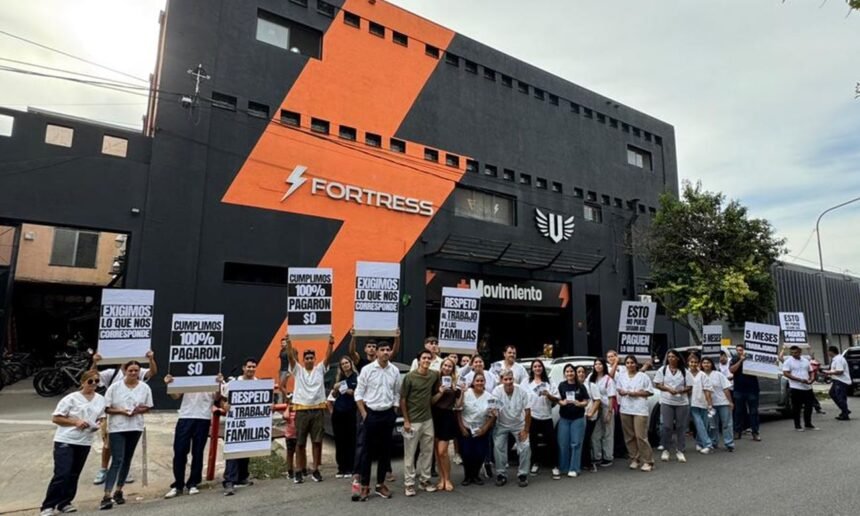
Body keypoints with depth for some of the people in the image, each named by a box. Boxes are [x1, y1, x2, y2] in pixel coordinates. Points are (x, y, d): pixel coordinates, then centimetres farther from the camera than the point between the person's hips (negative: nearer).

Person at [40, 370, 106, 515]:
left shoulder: (101, 400, 5)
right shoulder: (71, 398, -9)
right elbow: (55, 418, -9)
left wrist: (99, 425, -7)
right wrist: (75, 422, -20)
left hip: (84, 442, 5)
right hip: (65, 441, -5)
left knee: (74, 475, 11)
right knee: (62, 474, -10)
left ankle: (64, 503, 23)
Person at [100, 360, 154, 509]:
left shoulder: (145, 388, 0)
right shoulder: (115, 387, -5)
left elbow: (148, 407, 6)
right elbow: (106, 408, -4)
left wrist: (138, 411, -14)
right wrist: (120, 411, -19)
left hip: (135, 428, 3)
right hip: (117, 428, -3)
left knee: (127, 460, 12)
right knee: (117, 461, -12)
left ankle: (118, 491, 26)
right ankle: (107, 496, -10)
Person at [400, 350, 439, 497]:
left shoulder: (434, 376, 1)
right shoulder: (410, 377, -12)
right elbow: (402, 399, -10)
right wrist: (406, 420, -12)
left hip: (428, 420, 5)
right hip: (412, 421, -5)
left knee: (427, 452, 13)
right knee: (410, 454, 3)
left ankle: (425, 480, 27)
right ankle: (409, 483, 14)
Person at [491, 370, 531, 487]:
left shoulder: (522, 391, -22)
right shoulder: (497, 391, -22)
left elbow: (527, 412, -14)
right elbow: (494, 410, -19)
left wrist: (526, 430, -12)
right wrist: (494, 412, -41)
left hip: (519, 425, 0)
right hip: (502, 425, 0)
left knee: (525, 446, -12)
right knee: (498, 446, -10)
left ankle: (522, 474, 5)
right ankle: (501, 474, 7)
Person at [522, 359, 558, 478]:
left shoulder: (549, 383, 6)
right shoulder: (527, 383, 5)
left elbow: (556, 399, 3)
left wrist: (548, 395, -16)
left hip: (546, 417, 0)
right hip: (532, 416, 0)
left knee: (552, 441, -3)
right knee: (533, 441, 9)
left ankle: (554, 466, 8)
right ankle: (535, 463, 25)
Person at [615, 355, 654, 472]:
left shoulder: (643, 376, 0)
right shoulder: (621, 376, 11)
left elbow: (650, 391, -2)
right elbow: (618, 389, 15)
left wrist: (636, 393, -11)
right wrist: (621, 391, -7)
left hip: (640, 410, -4)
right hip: (625, 409, 4)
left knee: (641, 436, -8)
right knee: (629, 436, 6)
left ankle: (647, 461, 2)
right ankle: (634, 459, 17)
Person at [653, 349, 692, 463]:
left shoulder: (684, 371, 5)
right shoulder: (662, 370, 3)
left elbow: (689, 387, 2)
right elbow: (657, 385, 0)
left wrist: (680, 391, -16)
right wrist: (668, 389, -16)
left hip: (682, 402, 1)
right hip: (666, 402, -1)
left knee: (681, 427, 5)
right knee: (667, 426, -1)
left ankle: (680, 451, 16)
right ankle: (666, 450, 11)